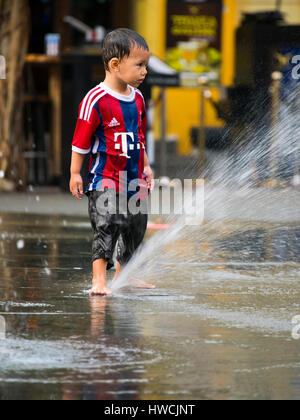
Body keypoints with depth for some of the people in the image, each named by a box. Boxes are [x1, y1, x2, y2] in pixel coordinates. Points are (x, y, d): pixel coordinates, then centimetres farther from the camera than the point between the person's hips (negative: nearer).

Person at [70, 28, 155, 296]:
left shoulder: (137, 98, 8)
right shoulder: (96, 100, -15)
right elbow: (81, 140, -10)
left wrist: (146, 167, 21)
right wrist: (75, 173, -10)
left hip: (134, 179, 7)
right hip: (105, 178, -7)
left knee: (136, 228, 13)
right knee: (107, 226, -15)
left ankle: (122, 276, 28)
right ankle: (99, 279, -13)